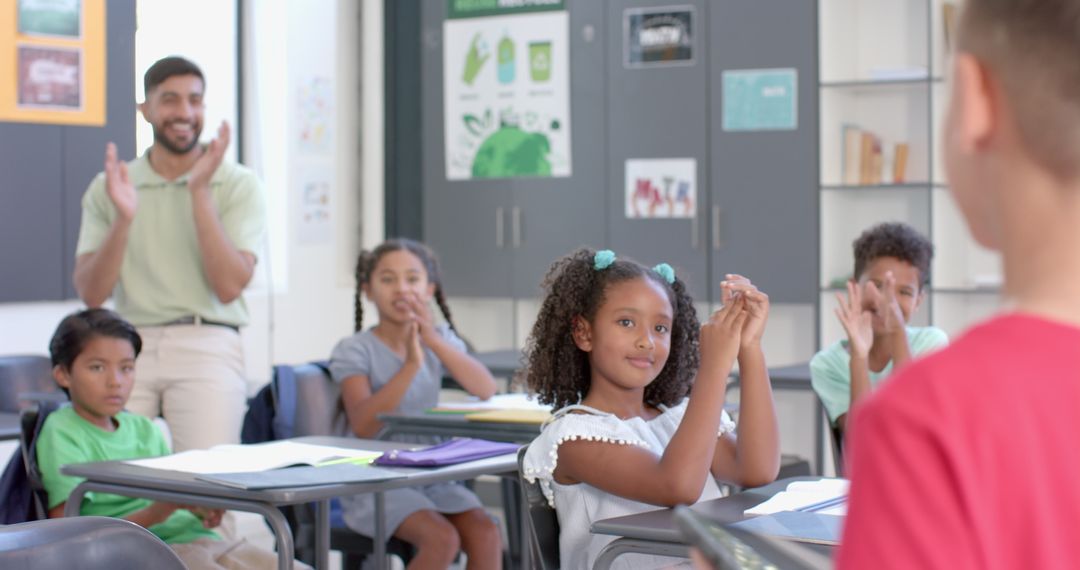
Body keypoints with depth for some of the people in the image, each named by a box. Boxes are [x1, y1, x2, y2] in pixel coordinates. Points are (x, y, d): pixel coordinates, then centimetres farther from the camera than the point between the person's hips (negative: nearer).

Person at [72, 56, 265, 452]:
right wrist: (123, 218, -9)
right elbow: (91, 294, 5)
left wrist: (200, 192, -9)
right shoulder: (108, 187, 12)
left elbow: (229, 286, -6)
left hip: (207, 347, -2)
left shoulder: (237, 184, 5)